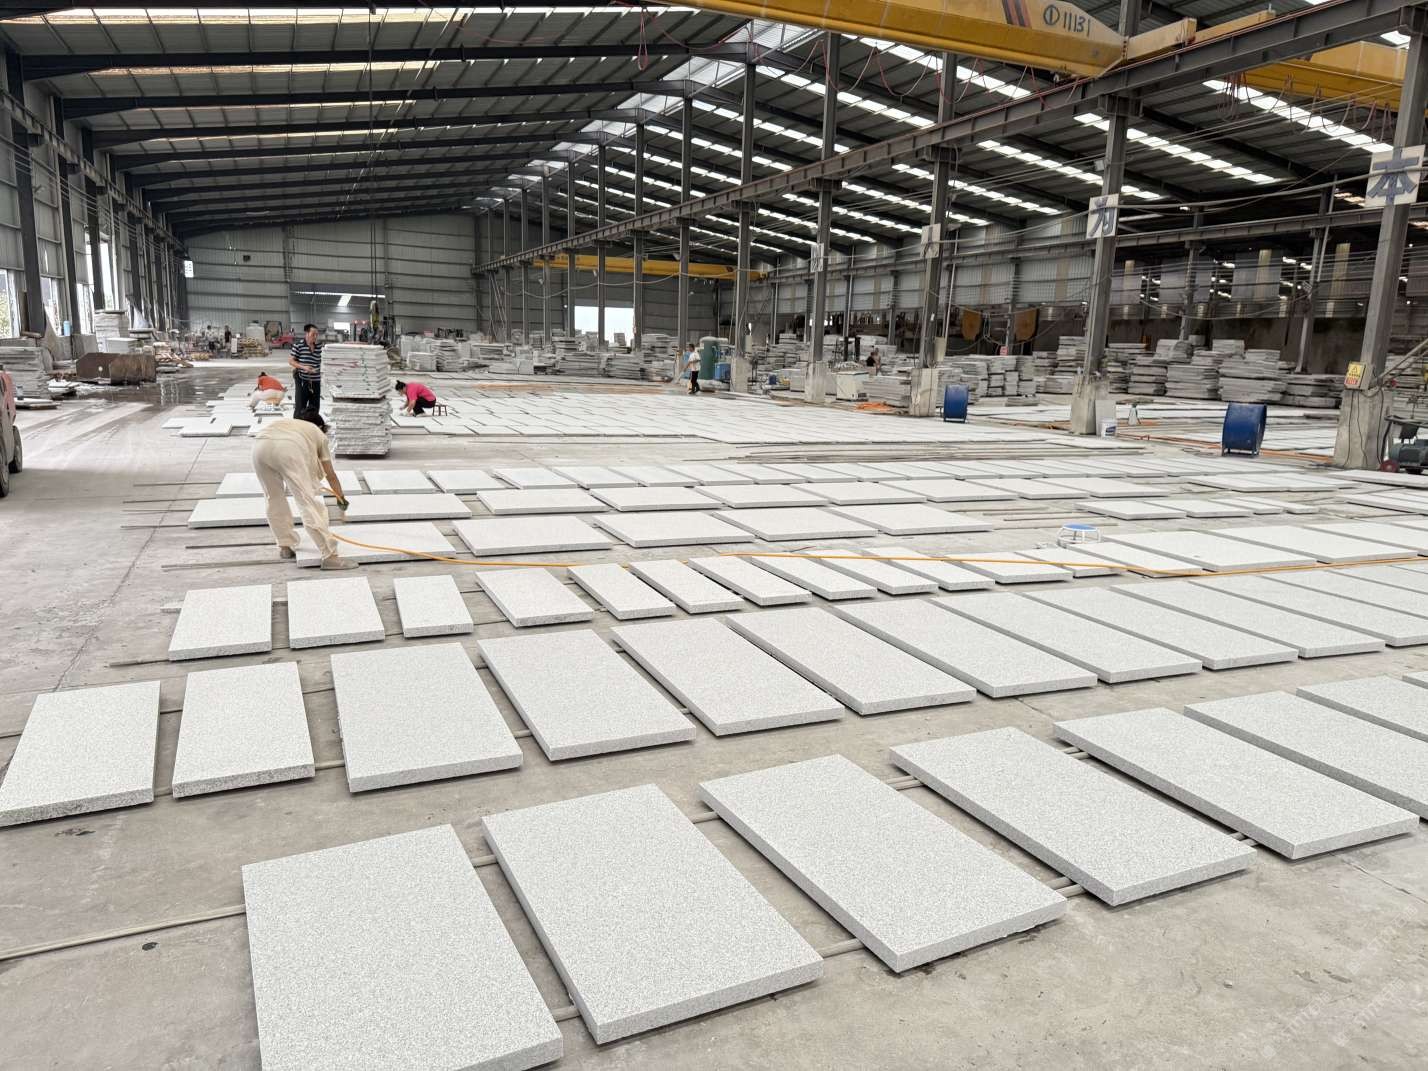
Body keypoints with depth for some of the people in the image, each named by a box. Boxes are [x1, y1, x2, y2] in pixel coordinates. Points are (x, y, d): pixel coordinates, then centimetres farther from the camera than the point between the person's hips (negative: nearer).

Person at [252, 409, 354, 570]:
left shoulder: (285, 423, 44)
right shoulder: (319, 434, 35)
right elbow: (330, 475, 40)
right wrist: (341, 498, 56)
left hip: (259, 445, 4)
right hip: (289, 447, -4)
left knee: (274, 498, 23)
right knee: (308, 502, -4)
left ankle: (285, 546, 30)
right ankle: (330, 556, -7)